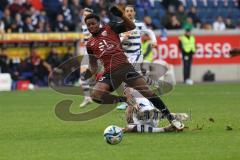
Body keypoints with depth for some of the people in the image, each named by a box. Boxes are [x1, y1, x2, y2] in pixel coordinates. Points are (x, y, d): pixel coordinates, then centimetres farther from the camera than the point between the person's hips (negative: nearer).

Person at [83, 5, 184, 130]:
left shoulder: (110, 28, 8)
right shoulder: (90, 44, 15)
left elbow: (131, 26, 0)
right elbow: (93, 66, 20)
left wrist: (120, 15, -15)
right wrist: (90, 73, -2)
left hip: (124, 67, -3)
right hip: (110, 73, 3)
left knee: (146, 91, -12)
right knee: (95, 95, -24)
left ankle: (170, 118, -6)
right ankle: (125, 100, -13)